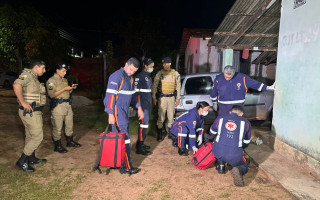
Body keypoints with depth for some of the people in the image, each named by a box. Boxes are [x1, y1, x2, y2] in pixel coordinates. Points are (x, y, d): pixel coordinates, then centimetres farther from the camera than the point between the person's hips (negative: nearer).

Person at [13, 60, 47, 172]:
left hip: (34, 111, 10)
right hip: (30, 112, -10)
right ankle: (21, 162, 3)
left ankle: (32, 159, 32)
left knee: (30, 136, 18)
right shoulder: (27, 74, -14)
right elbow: (16, 85, -32)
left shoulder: (34, 78, 17)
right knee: (38, 137, -6)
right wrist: (23, 103, -28)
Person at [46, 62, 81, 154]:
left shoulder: (65, 80, 17)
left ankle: (70, 142, 30)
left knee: (69, 125, 15)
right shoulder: (51, 80, -7)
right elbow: (51, 95, -16)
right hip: (58, 106, -8)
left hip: (67, 105, 8)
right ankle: (58, 146, 11)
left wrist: (71, 88, 2)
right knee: (57, 127, -1)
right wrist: (64, 89, -19)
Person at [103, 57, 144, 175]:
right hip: (117, 111, -9)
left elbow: (131, 94, 25)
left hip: (124, 111, 9)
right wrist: (111, 114, -21)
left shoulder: (130, 78, 16)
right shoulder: (116, 76, -13)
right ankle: (126, 167, 1)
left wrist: (138, 107, 18)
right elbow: (110, 95, -18)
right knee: (124, 138, -7)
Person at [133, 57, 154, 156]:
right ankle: (139, 148, -4)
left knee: (145, 122, 14)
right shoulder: (140, 75, -12)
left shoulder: (148, 75, 16)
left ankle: (140, 143, 26)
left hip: (148, 102, 10)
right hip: (142, 101, -10)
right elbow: (135, 89, -16)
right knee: (144, 123, -10)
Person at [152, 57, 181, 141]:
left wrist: (178, 98, 7)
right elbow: (155, 85, 1)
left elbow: (178, 86, 9)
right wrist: (154, 97, -3)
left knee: (171, 115, 7)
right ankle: (159, 134, 7)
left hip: (171, 97, 2)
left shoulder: (175, 74, 3)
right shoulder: (159, 73, -1)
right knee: (161, 116, -3)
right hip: (162, 97, -1)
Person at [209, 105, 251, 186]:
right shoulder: (246, 123, 10)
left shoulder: (220, 119, 12)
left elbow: (212, 133, 29)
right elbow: (246, 142, 21)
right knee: (244, 166, 27)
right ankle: (239, 170, -8)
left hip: (218, 152, 2)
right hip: (235, 155, -2)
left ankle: (221, 166, 22)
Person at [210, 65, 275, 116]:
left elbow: (254, 83, -1)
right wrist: (214, 102, 17)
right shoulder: (218, 79, -6)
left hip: (238, 106, 0)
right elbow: (214, 92, 7)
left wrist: (268, 87, -4)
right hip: (223, 106, 1)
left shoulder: (242, 78, -8)